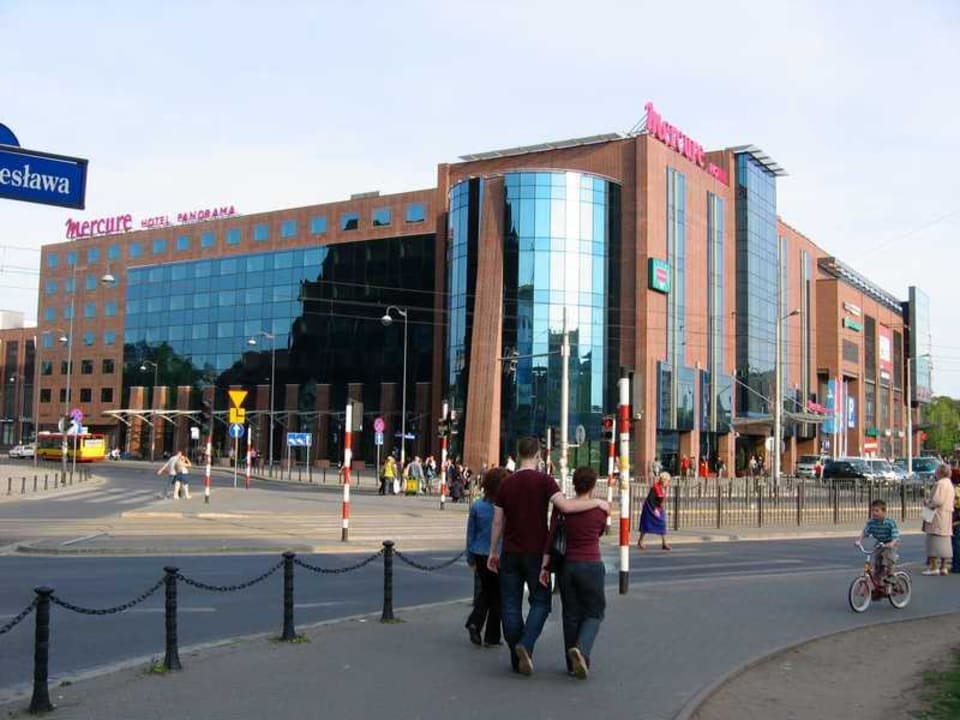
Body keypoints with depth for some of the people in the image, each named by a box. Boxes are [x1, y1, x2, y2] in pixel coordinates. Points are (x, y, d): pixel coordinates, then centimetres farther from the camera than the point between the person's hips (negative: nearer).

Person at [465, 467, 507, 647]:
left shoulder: (476, 506, -4)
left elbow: (470, 534, 3)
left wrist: (470, 559, 13)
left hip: (480, 556, 4)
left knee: (485, 591, 22)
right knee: (497, 596, 11)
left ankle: (474, 623, 4)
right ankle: (491, 637, 15)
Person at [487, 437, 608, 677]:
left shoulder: (506, 483, 3)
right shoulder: (543, 480, -10)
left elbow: (498, 521, 6)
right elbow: (565, 506, -23)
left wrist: (493, 552, 15)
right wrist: (597, 502, -11)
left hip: (510, 552, 3)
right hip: (536, 552, -3)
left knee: (511, 605, 9)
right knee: (540, 602, 8)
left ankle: (517, 658, 11)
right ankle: (525, 645, -13)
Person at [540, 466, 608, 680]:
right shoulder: (601, 510, -6)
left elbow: (551, 537, -7)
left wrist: (545, 566, -4)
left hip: (567, 565, 3)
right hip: (591, 565, -3)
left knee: (571, 614, 14)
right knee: (593, 613, 10)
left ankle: (573, 663, 18)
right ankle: (581, 649, -16)